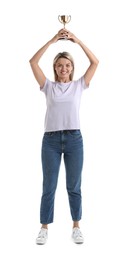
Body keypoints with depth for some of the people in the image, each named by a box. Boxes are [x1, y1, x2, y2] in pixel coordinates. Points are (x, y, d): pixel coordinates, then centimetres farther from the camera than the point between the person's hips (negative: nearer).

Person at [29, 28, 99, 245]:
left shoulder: (79, 85, 8)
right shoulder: (48, 86, 7)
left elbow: (95, 62, 1)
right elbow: (33, 62, -2)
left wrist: (78, 41, -3)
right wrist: (52, 41, -5)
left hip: (74, 139, 0)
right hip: (50, 139, 0)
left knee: (74, 187, 9)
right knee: (48, 187, 6)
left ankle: (76, 226, 24)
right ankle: (44, 227, 20)